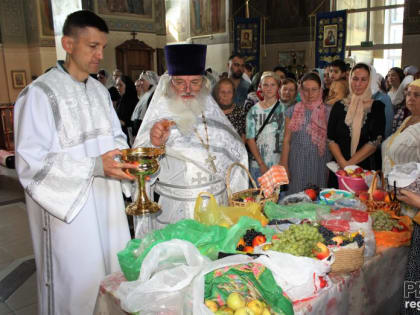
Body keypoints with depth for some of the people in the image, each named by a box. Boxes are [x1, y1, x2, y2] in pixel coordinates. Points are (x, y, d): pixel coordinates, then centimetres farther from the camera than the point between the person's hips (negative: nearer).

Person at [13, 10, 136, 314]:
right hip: (68, 207, -6)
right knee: (79, 286, 6)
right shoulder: (40, 93, -15)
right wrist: (95, 166, -26)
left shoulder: (100, 90, 9)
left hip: (107, 202, 7)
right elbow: (31, 162, -18)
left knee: (113, 274, 17)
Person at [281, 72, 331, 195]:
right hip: (297, 163, 0)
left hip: (320, 164, 0)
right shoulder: (292, 111, 2)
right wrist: (284, 166, 0)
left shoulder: (327, 112, 3)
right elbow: (286, 140, 3)